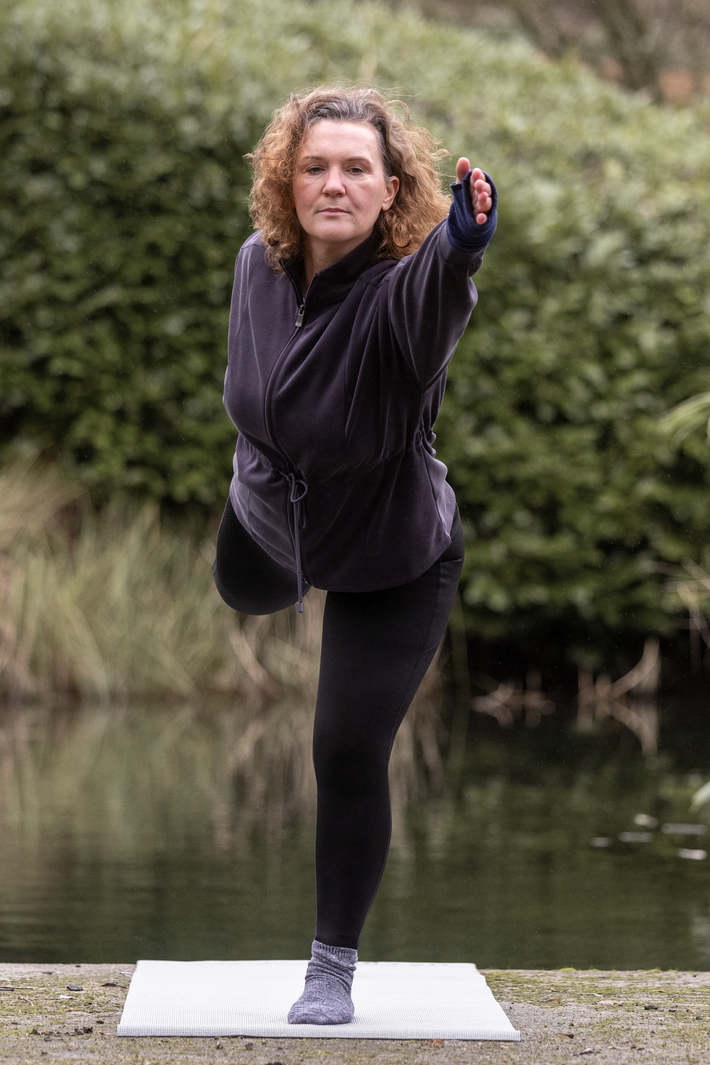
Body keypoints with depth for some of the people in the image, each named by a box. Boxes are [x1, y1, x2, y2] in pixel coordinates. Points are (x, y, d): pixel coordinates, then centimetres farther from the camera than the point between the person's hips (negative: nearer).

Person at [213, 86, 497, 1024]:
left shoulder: (402, 287, -36)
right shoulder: (262, 264, -20)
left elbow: (436, 306, -64)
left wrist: (458, 251, -85)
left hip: (395, 566, -5)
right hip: (271, 513, 5)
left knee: (349, 752, -10)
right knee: (246, 593, 35)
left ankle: (334, 966, 9)